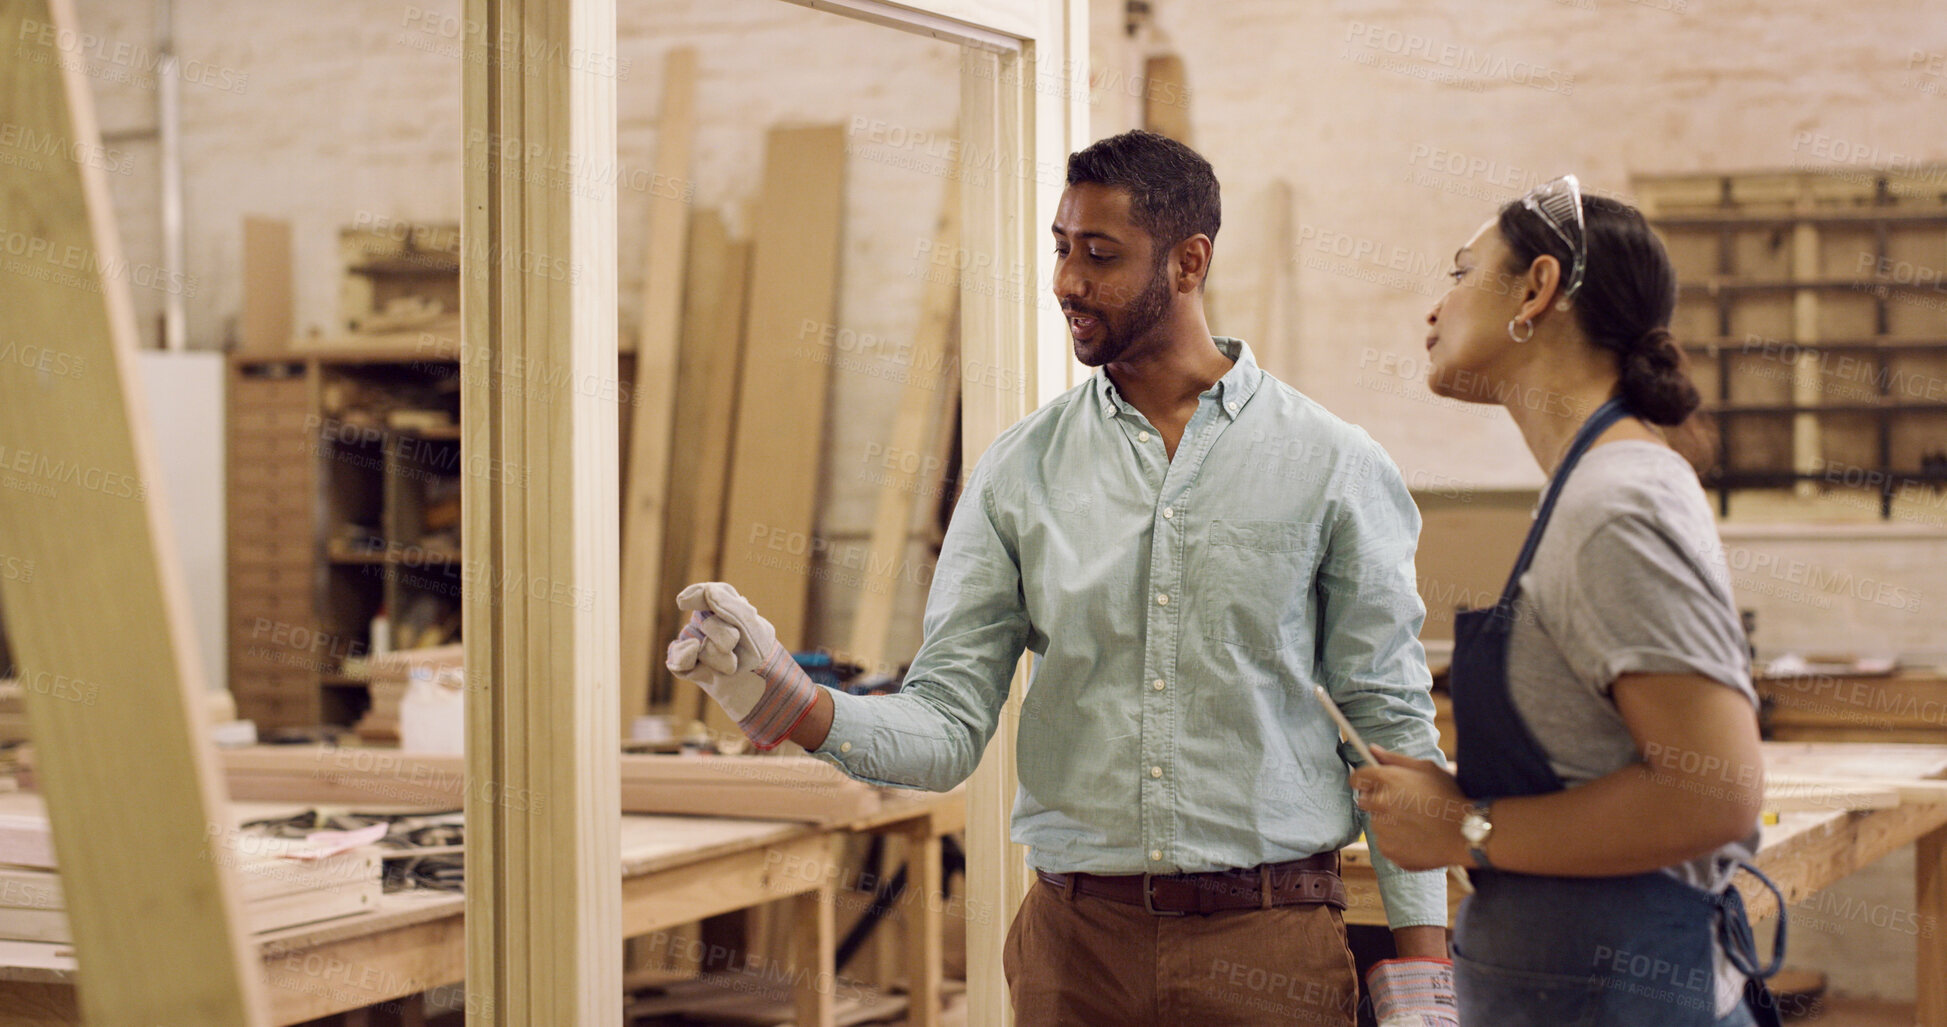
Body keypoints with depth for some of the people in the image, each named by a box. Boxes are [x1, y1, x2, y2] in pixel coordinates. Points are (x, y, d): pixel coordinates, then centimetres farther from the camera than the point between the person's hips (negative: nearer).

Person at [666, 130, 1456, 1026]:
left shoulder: (1332, 464, -1)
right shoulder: (1020, 471, 4)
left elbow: (1394, 722, 0)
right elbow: (947, 726, 0)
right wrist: (790, 703, -18)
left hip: (1270, 947, -2)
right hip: (1076, 938, 2)